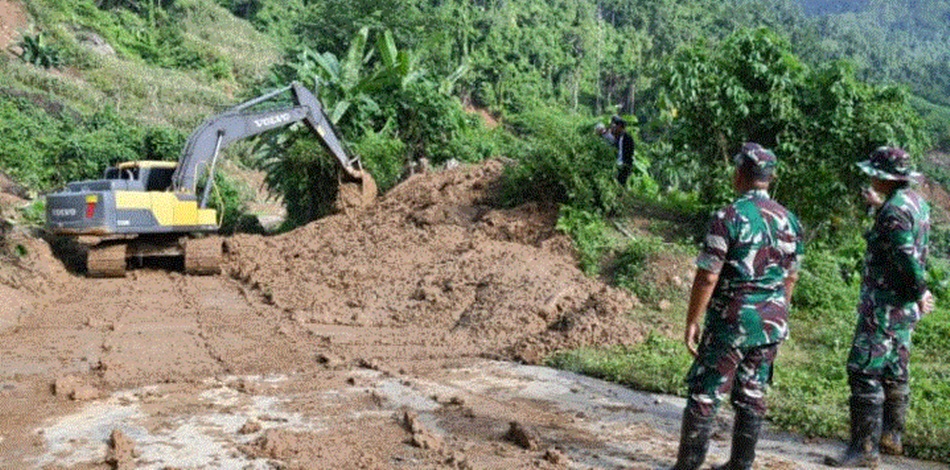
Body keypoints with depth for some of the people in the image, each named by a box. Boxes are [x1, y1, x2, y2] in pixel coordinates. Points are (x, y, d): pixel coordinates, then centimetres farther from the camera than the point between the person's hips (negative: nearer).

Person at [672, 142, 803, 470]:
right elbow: (791, 278, 14)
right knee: (752, 397, 15)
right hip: (772, 325, 6)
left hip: (732, 323, -6)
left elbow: (707, 277, -16)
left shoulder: (728, 218, -15)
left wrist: (692, 321, -8)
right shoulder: (789, 220, 5)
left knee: (705, 396, 2)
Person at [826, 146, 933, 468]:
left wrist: (919, 293, -11)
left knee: (864, 372, -8)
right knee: (894, 371, 19)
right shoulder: (916, 202, 9)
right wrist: (881, 206, 27)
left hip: (886, 305, -10)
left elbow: (907, 259, -25)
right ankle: (891, 435, 32)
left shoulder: (894, 210, -21)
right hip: (904, 308, 10)